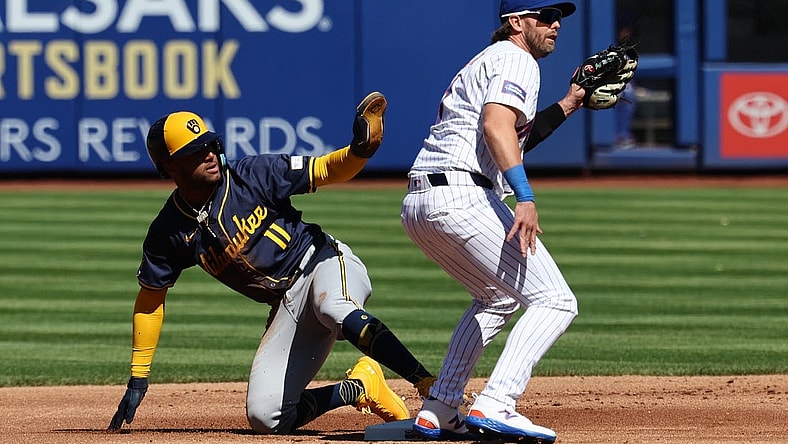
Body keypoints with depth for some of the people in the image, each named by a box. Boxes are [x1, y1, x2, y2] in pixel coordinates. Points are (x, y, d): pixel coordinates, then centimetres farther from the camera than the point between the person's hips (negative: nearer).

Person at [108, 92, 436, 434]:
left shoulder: (251, 175, -10)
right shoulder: (168, 233, -3)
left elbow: (326, 170, -7)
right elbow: (150, 298, 8)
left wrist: (359, 151, -31)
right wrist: (138, 380, 7)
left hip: (324, 264, -4)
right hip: (287, 307, 4)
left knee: (335, 310, -42)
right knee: (265, 418, -11)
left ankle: (429, 386, -46)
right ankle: (360, 387, 6)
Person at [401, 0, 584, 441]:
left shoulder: (485, 62, 30)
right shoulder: (515, 59, -1)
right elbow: (497, 126, -19)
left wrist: (568, 105, 32)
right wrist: (525, 198, -28)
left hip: (417, 206, 10)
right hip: (463, 196, -10)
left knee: (498, 298, 31)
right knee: (555, 301, -9)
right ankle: (494, 406, -24)